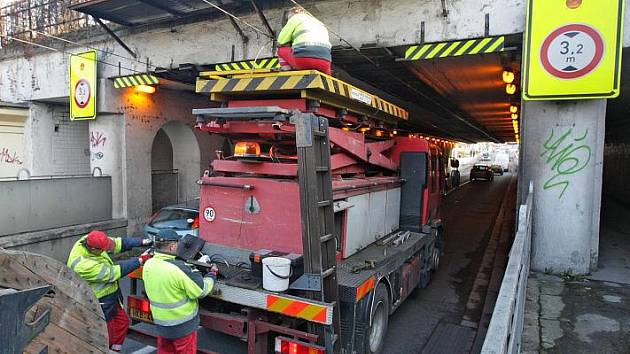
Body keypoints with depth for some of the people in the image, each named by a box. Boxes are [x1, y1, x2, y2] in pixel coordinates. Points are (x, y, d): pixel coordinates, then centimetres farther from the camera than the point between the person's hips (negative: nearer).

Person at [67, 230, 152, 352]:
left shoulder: (89, 240, -15)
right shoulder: (83, 265, -36)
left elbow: (117, 243, -7)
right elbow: (114, 272, -29)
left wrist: (142, 242, -17)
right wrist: (140, 260, -24)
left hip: (111, 294, 9)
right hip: (100, 303, -9)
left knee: (123, 322, 21)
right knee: (106, 337, 6)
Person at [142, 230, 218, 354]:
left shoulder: (148, 265, -8)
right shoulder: (179, 268, -30)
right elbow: (202, 290, -21)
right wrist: (212, 274, -3)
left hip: (160, 323, 6)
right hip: (183, 326, -6)